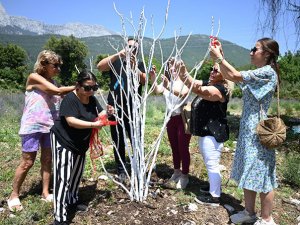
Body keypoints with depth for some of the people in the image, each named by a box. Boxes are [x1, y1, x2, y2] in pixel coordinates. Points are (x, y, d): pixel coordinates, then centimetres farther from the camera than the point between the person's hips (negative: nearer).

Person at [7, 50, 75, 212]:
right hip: (32, 126, -7)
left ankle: (45, 193, 22)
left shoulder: (52, 81, 13)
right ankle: (14, 195, 18)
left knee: (47, 160, 10)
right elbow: (57, 91, -20)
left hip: (50, 126, 7)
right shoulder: (34, 77, -10)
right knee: (27, 162, 0)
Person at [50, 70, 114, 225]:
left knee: (76, 174, 19)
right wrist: (93, 125, -36)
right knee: (63, 177, -11)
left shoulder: (92, 99, 1)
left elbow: (98, 115, 7)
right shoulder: (70, 99, -22)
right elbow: (71, 121, -30)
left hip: (81, 143, 8)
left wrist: (107, 112, -15)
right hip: (63, 142, -8)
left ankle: (72, 201, 40)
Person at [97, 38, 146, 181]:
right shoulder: (116, 62, 8)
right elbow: (100, 66, -11)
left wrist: (134, 66, -26)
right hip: (115, 108, 0)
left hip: (133, 109, 0)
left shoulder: (140, 65, 10)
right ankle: (121, 170, 19)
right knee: (118, 141, 8)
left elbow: (144, 80, -10)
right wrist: (117, 55, -22)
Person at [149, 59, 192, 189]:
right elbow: (156, 91, -10)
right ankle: (176, 172, 30)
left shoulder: (184, 81, -10)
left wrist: (169, 87, -45)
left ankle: (184, 176, 12)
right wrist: (153, 78, -27)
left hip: (183, 118, -6)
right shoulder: (166, 81, 9)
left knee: (183, 148, -1)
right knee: (174, 147, 16)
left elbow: (183, 93, -31)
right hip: (171, 119, 6)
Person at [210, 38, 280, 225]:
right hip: (248, 129, 9)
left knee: (262, 175, 1)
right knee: (248, 173, 15)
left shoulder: (268, 72, -13)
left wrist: (219, 57, -9)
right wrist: (221, 56, 10)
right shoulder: (257, 74, 15)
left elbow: (235, 76, -20)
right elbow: (228, 75, 16)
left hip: (258, 131, -9)